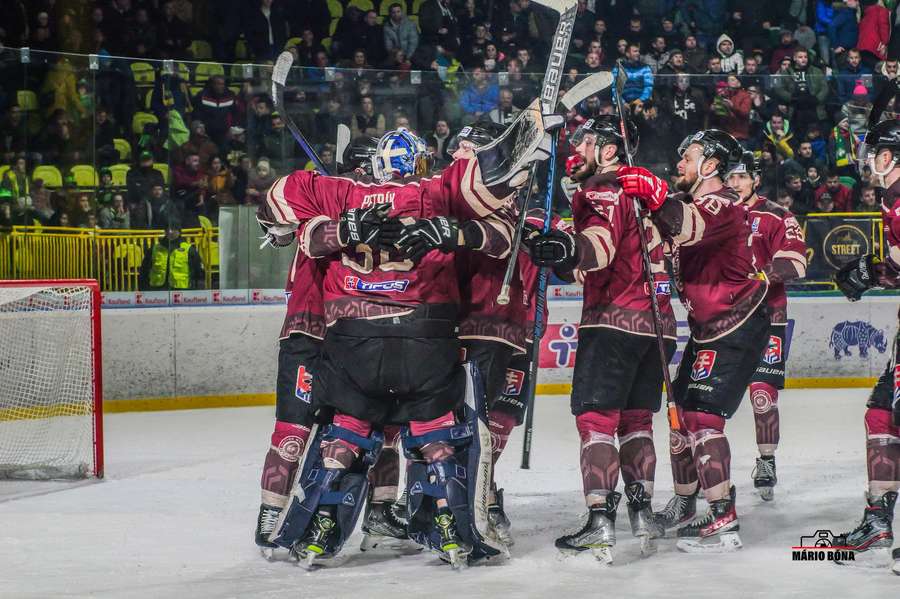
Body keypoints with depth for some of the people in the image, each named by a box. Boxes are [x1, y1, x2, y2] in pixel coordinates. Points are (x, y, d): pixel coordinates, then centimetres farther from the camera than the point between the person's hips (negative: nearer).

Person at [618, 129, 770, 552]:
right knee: (681, 410, 16)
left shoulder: (722, 204, -17)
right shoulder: (690, 202, 13)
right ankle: (683, 505, 30)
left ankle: (724, 522, -19)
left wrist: (655, 194, -52)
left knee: (702, 414, -17)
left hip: (739, 327, -10)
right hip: (708, 327, 10)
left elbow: (691, 227, -38)